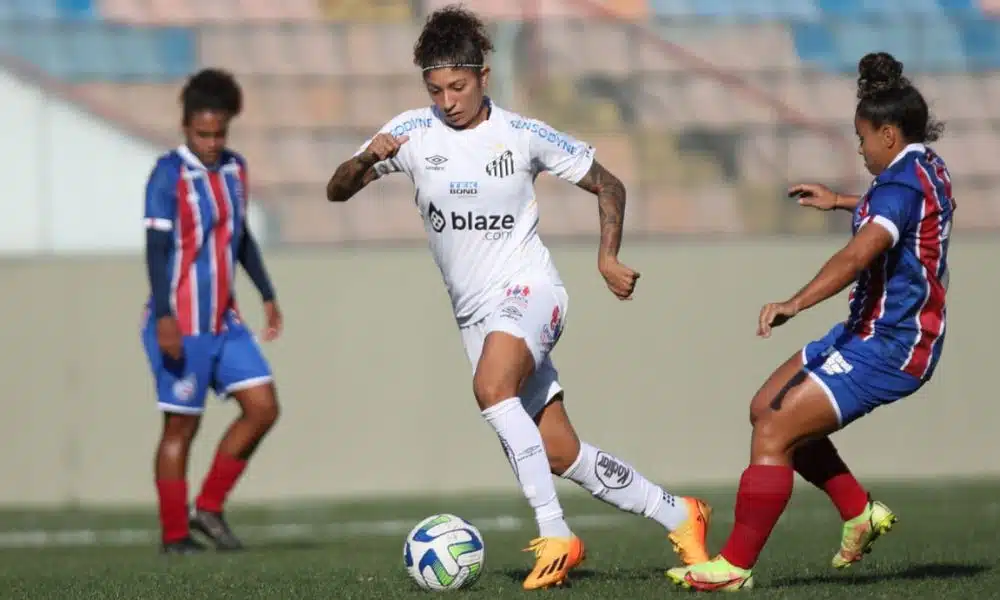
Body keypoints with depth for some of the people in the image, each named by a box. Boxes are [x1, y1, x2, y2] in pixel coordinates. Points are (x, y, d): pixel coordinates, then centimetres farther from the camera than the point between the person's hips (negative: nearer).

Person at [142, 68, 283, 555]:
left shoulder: (234, 169, 10)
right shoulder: (170, 174, -11)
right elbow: (157, 247, -16)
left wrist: (267, 295, 21)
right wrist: (163, 317, -24)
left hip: (225, 322, 7)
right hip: (182, 324, -7)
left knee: (262, 406, 0)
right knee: (181, 425, -2)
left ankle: (209, 509, 10)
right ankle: (174, 534, 7)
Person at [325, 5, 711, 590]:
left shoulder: (526, 136, -5)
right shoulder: (414, 133, 0)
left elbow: (608, 186, 7)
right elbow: (337, 191, 0)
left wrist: (608, 257, -6)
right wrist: (367, 159, -21)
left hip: (528, 288, -4)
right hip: (475, 314, 4)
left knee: (491, 387, -35)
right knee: (560, 454, 1)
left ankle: (555, 534, -33)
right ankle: (677, 515, 18)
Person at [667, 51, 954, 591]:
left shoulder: (901, 182, -21)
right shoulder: (928, 171, 11)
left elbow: (860, 252, -38)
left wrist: (796, 303, -46)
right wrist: (840, 202, 43)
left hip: (885, 349, -11)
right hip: (868, 333, 11)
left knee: (773, 435, -14)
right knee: (767, 409, 16)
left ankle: (734, 567, -11)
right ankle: (860, 513, 21)